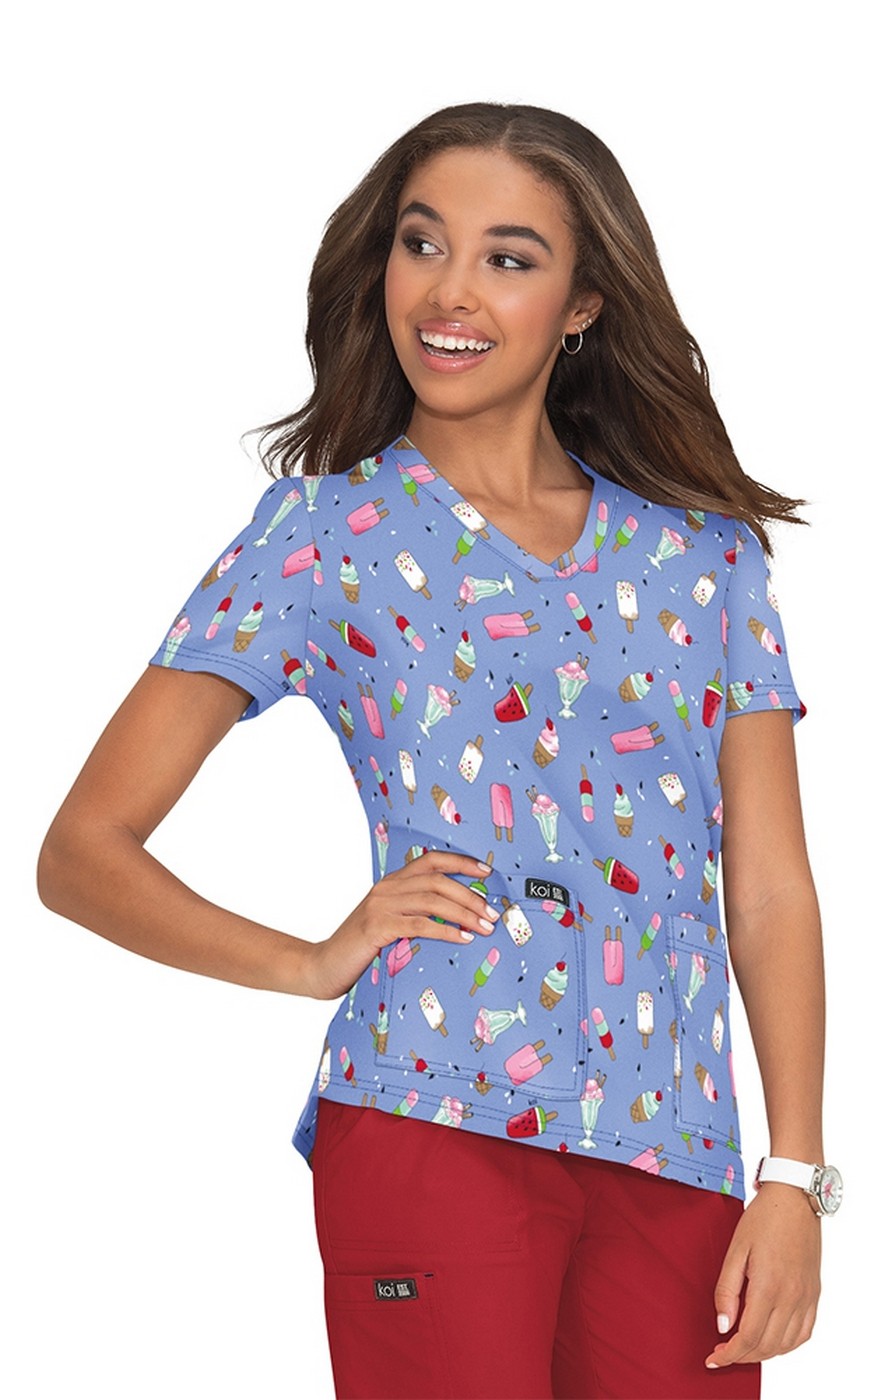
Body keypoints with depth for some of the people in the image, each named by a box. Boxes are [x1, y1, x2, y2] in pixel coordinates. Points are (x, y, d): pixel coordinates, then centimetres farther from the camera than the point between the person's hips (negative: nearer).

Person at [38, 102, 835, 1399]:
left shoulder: (708, 548, 11)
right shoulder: (324, 531, 4)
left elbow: (771, 891, 9)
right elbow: (83, 852, 3)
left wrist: (794, 1178, 0)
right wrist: (310, 961, -8)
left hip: (677, 1154, 3)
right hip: (434, 1131, -2)